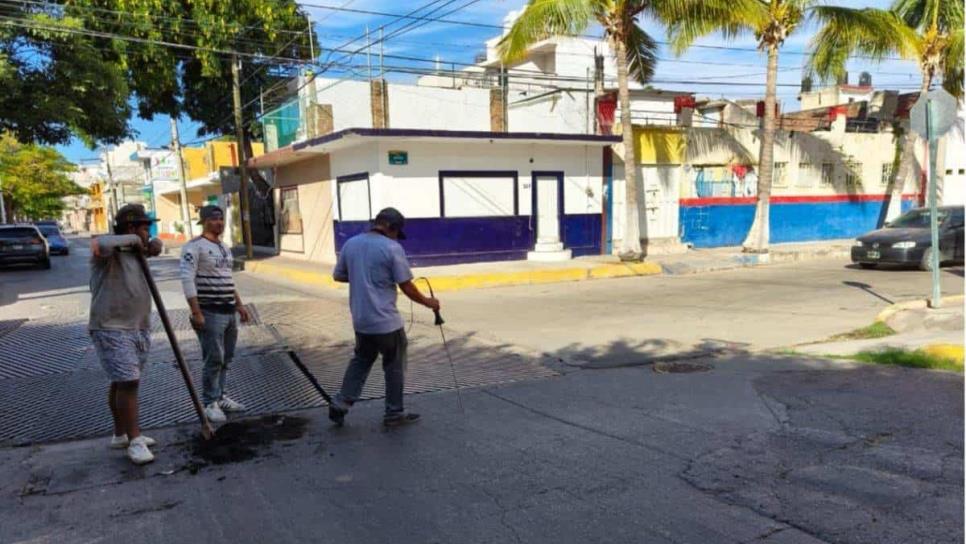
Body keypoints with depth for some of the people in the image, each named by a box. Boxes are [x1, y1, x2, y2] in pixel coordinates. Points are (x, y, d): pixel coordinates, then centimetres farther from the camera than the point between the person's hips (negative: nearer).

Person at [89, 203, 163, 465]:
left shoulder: (135, 251, 11)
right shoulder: (108, 252, -13)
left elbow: (155, 245, 29)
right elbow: (100, 244, -37)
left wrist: (153, 244, 4)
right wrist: (132, 239, -21)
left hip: (139, 328, 8)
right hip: (111, 330, -8)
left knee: (124, 382, 17)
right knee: (127, 383, -11)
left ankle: (121, 434, 29)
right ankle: (135, 442, -5)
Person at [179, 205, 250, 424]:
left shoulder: (224, 247, 17)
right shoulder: (194, 247, -9)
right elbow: (187, 280, -16)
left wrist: (239, 305, 21)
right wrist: (196, 313, -21)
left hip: (229, 312, 8)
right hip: (210, 313, -8)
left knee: (226, 358, 12)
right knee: (214, 359, -6)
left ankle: (221, 396, 23)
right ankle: (210, 403, 4)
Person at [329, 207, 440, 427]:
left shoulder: (351, 244, 4)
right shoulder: (392, 248, -14)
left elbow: (338, 276, 14)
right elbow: (407, 287, -11)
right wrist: (428, 302, 3)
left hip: (360, 320, 6)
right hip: (386, 321, -6)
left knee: (361, 360, 23)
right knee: (394, 367, 10)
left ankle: (340, 405, 17)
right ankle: (394, 414, 19)